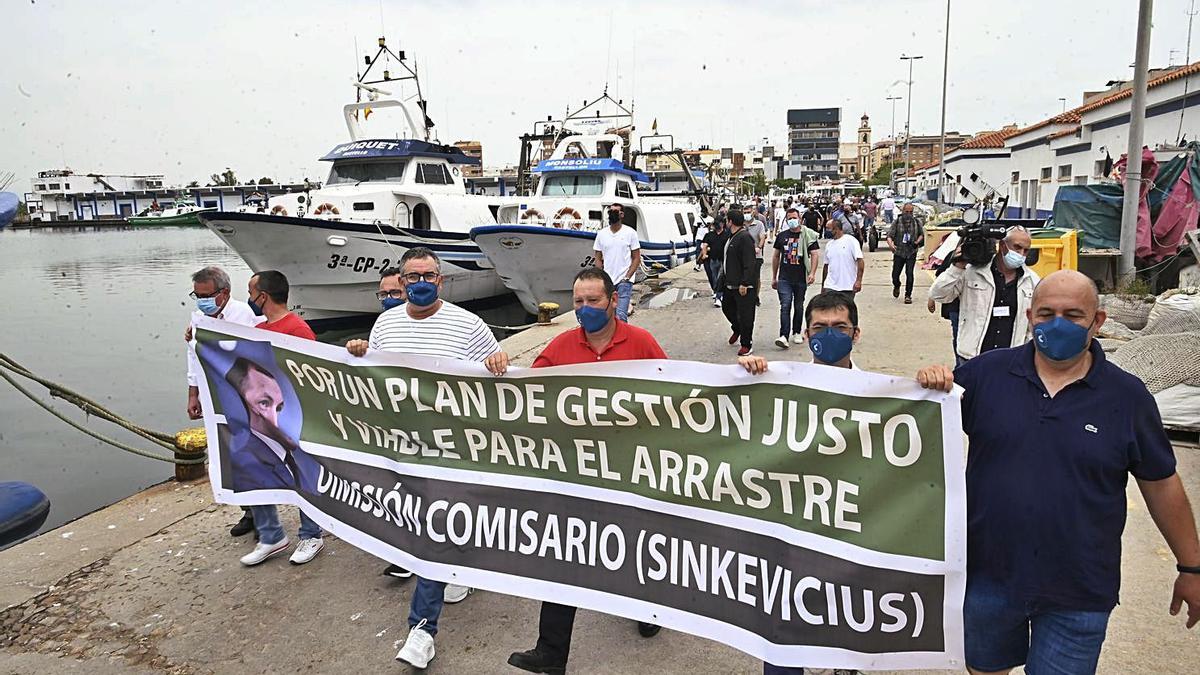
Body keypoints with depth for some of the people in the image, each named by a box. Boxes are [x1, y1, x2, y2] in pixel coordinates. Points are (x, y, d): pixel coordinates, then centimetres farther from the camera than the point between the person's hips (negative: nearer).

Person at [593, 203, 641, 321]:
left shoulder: (630, 233, -1)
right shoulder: (601, 234, 7)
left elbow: (636, 258, 0)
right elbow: (598, 259, 11)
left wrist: (627, 278, -10)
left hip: (624, 281, -4)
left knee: (620, 316, -14)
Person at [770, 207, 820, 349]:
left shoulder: (808, 235, 0)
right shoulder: (782, 236, 8)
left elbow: (814, 254, -5)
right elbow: (776, 257, 14)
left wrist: (812, 273, -19)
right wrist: (774, 277, 14)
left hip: (801, 278, -1)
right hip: (784, 278, 1)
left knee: (799, 306, 12)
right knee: (785, 306, -10)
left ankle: (797, 333, 28)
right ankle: (784, 336, -17)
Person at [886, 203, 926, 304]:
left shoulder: (916, 222, 4)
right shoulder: (897, 222, -2)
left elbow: (921, 234, 17)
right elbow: (889, 235, -7)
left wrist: (917, 242, -3)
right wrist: (891, 244, -28)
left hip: (911, 252, 0)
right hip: (899, 252, 0)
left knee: (909, 273, -10)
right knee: (895, 274, 1)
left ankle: (908, 295, 3)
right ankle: (896, 286, 37)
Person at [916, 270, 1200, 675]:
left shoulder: (1127, 396, -5)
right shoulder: (987, 372, -6)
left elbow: (1162, 484, 3)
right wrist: (929, 386, -21)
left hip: (1079, 595, -1)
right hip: (988, 576, 1)